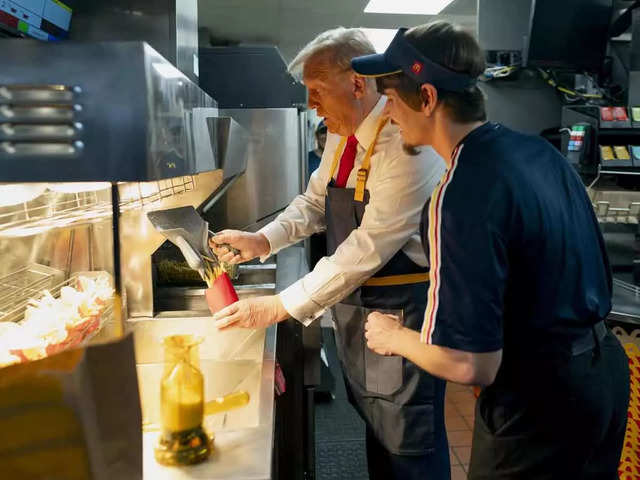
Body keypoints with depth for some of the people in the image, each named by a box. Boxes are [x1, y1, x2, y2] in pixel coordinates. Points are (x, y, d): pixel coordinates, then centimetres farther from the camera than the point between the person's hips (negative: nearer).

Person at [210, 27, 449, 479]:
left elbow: (369, 247, -27)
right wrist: (263, 240, -5)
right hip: (353, 306, 8)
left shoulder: (408, 145, -23)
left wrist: (282, 306, -24)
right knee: (377, 431, 24)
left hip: (402, 311, -8)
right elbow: (314, 202, 15)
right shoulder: (342, 137, 5)